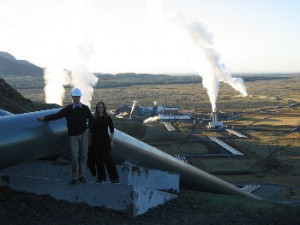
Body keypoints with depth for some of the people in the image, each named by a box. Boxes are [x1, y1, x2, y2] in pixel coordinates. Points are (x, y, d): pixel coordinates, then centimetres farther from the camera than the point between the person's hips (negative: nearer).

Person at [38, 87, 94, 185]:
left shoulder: (85, 108, 4)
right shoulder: (68, 108, 0)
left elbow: (91, 119, 16)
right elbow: (57, 115, -5)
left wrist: (88, 128, 4)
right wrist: (45, 117, -11)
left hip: (84, 135, 2)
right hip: (73, 136, -1)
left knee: (83, 155, 4)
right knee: (74, 156, -6)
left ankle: (81, 175, 16)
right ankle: (75, 177, 4)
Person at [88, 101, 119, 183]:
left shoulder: (107, 118, -1)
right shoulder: (94, 118, 5)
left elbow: (111, 130, 1)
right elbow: (91, 130, 10)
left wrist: (112, 141, -2)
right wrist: (91, 141, 6)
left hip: (105, 140, -3)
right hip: (96, 141, 3)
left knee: (108, 158, -6)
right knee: (98, 159, 6)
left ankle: (114, 177, 0)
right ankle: (101, 177, 17)